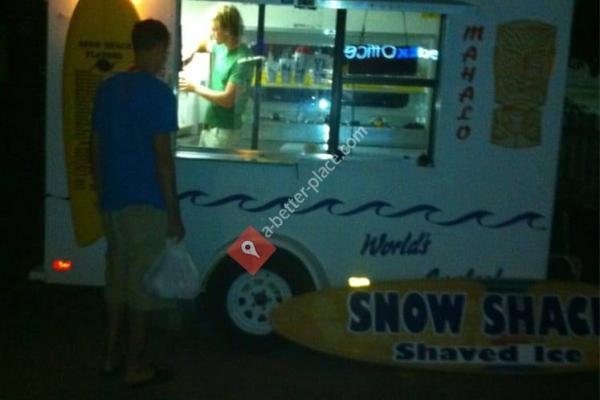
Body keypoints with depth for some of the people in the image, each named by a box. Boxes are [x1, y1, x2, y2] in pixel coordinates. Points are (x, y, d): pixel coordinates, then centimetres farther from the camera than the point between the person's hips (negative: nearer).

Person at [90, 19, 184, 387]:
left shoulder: (108, 88, 10)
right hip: (145, 203, -8)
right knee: (144, 283, 2)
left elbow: (96, 148, 13)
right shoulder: (159, 93, -13)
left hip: (113, 200, 8)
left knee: (119, 277, 17)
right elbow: (162, 157, -17)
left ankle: (112, 356, 26)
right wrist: (174, 213, -12)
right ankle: (136, 366, 11)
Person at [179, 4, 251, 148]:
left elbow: (227, 99, -26)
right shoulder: (221, 47, 3)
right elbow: (205, 45, 27)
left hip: (225, 130, -9)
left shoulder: (242, 60, -23)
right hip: (210, 124, 9)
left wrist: (194, 88, -17)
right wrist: (191, 53, 4)